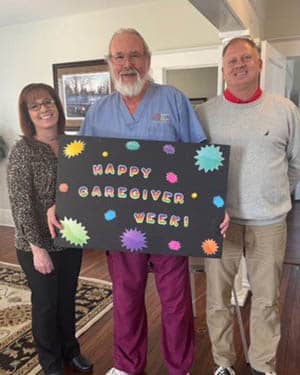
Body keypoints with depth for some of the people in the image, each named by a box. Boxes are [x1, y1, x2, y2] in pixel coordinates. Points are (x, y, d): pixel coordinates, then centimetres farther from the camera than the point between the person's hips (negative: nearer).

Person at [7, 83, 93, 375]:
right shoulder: (23, 151, -13)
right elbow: (21, 204, -15)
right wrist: (38, 248, -17)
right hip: (38, 244, -4)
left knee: (67, 298, 20)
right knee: (46, 302, 12)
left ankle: (71, 351, 43)